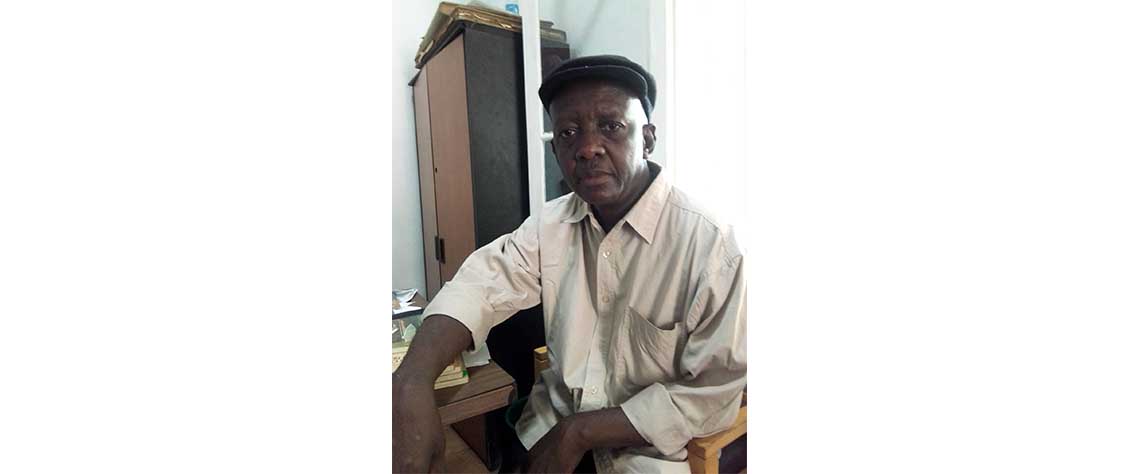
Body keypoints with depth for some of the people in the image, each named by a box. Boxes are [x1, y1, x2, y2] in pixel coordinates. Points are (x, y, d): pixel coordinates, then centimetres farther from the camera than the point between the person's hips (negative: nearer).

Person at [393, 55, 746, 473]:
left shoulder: (711, 245, -20)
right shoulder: (552, 223, -3)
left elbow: (711, 393, -17)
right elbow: (482, 283, -15)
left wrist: (581, 432, -18)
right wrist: (412, 383, -32)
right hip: (548, 426, 4)